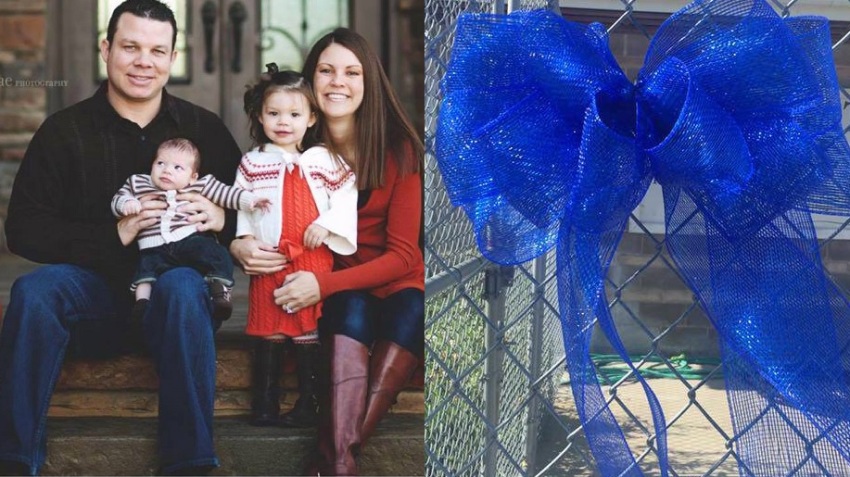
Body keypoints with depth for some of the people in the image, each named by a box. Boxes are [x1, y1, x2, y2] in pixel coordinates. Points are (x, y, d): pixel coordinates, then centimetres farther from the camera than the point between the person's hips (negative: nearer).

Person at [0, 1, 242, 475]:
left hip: (181, 286, -1)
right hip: (97, 290, 1)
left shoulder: (205, 128, 5)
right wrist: (114, 234, -17)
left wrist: (222, 219, -16)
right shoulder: (64, 131, 3)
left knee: (181, 287, -35)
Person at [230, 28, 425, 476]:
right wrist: (238, 246, -21)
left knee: (411, 312, -35)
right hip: (326, 292, 0)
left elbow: (402, 254, -10)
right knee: (353, 313, -35)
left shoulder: (398, 150, -6)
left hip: (393, 285, 0)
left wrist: (325, 283, -25)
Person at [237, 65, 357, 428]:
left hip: (313, 258, 0)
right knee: (268, 330, 3)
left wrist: (326, 224, -9)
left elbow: (346, 196, 5)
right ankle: (265, 403, 9)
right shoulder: (253, 164, 9)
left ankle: (307, 404, 7)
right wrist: (246, 240, -8)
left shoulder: (324, 161, 8)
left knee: (309, 329, 2)